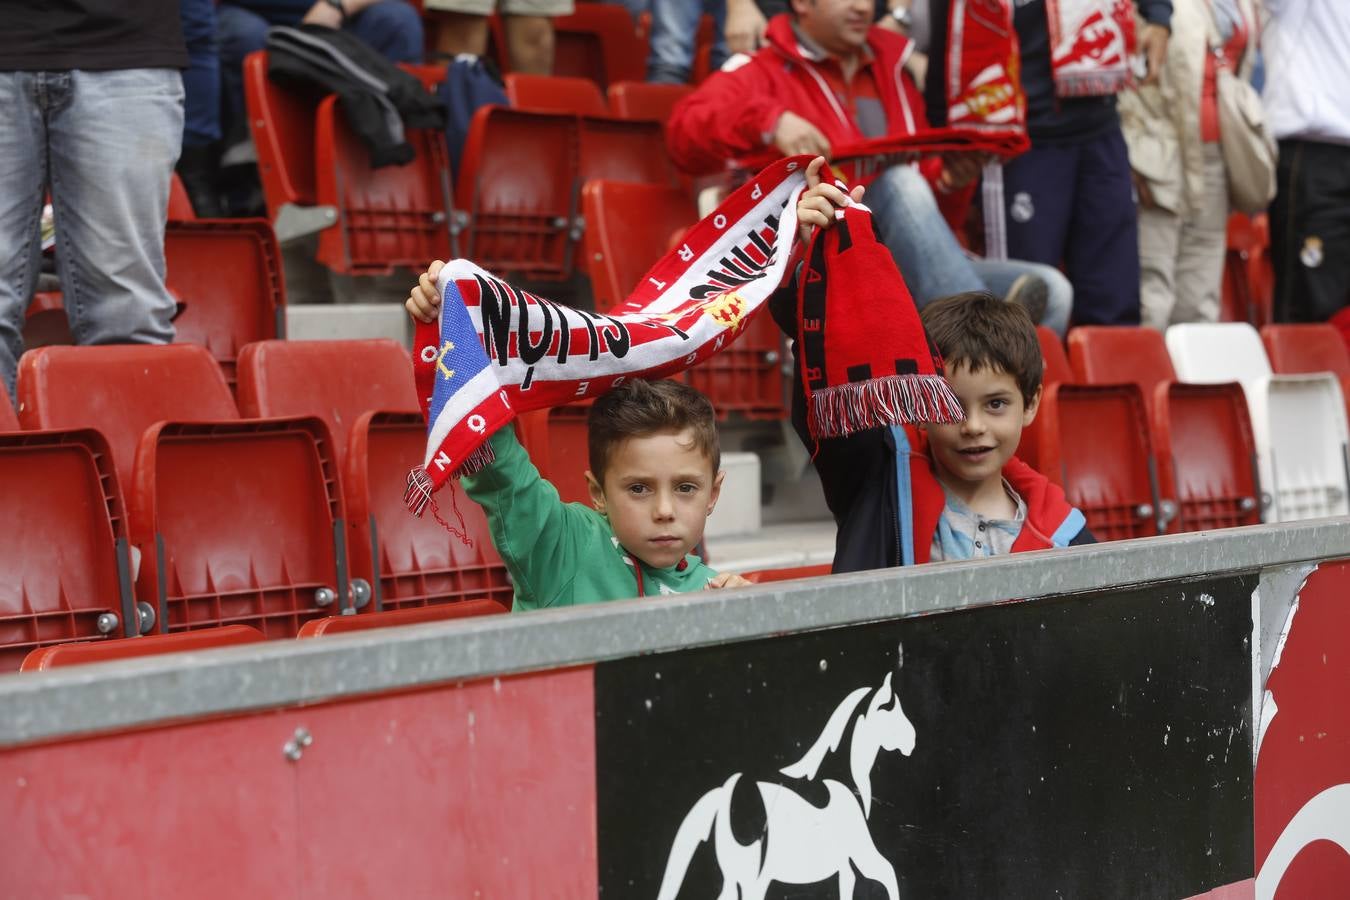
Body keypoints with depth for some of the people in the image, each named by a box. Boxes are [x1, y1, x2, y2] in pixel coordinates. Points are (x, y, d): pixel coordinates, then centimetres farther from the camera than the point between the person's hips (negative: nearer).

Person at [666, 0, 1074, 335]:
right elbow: (685, 130, -10)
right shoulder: (765, 73, 7)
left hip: (910, 270, 6)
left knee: (1052, 290, -15)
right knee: (899, 181, -34)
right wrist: (769, 120, -26)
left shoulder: (890, 69, 24)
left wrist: (947, 177, 5)